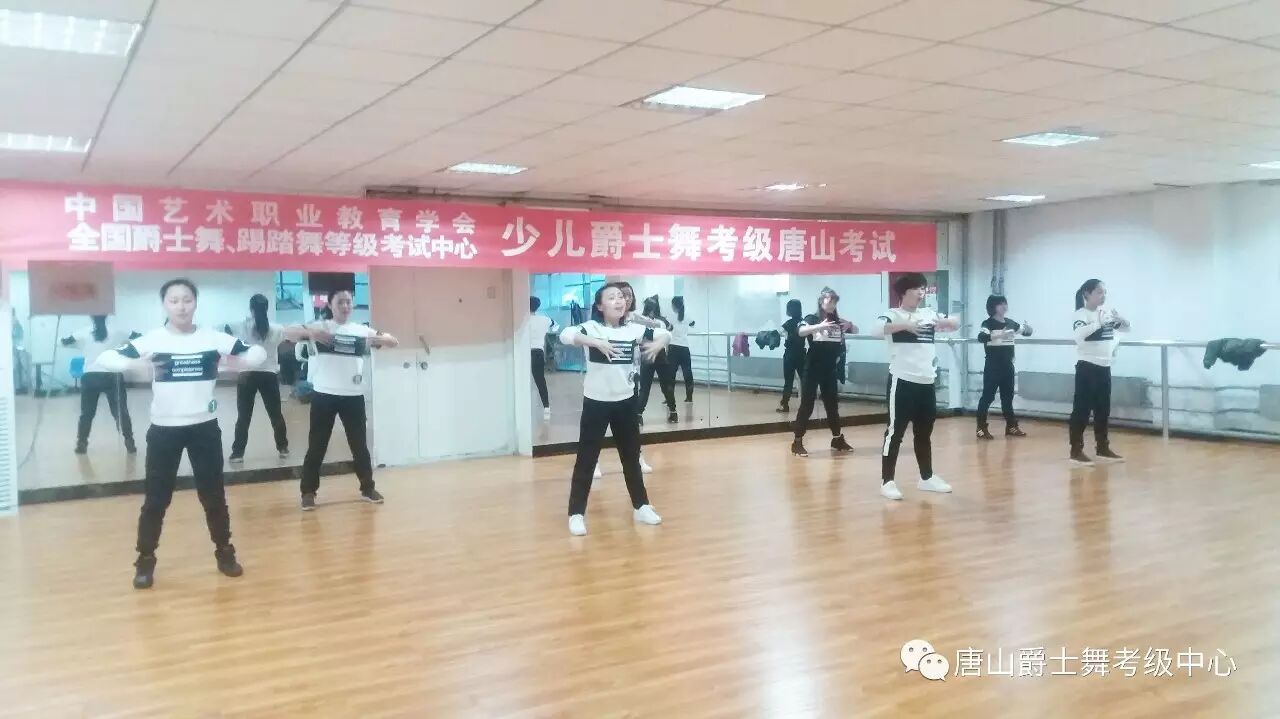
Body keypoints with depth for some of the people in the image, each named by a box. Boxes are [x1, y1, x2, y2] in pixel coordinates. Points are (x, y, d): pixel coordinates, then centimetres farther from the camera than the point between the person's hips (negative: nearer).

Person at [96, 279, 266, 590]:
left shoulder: (214, 338, -2)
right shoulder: (152, 339, -5)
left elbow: (258, 354, 1)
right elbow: (105, 358, -13)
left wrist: (237, 360, -20)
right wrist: (135, 362, -31)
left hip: (205, 427, 1)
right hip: (164, 428, -1)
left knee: (213, 494, 10)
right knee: (156, 498, 5)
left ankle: (224, 551, 26)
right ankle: (145, 559, 19)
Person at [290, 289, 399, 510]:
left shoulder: (362, 330, 6)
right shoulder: (319, 327, 0)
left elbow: (394, 342, 5)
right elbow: (289, 331, -9)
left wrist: (376, 339, -17)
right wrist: (310, 333, -28)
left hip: (353, 395, 2)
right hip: (324, 394, -2)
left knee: (360, 444, 11)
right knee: (317, 445, 5)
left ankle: (367, 488, 24)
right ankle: (308, 492, 16)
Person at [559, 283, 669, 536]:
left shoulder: (633, 329, 1)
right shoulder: (592, 327, -11)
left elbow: (665, 334, 10)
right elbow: (565, 335, -29)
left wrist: (659, 343, -13)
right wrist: (595, 342, -40)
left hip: (625, 401, 4)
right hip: (596, 402, -4)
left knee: (631, 456, 17)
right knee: (586, 458, 0)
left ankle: (641, 506, 31)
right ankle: (576, 513, 9)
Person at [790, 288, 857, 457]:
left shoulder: (837, 321, 7)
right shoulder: (812, 319, -7)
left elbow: (856, 331, 11)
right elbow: (801, 331, -26)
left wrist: (850, 325, -12)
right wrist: (820, 326, -41)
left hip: (830, 370, 5)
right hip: (812, 369, -5)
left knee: (832, 404, 13)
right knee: (806, 405, -4)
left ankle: (837, 439, 24)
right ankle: (797, 442, 1)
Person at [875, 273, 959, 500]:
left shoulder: (929, 314, 11)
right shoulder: (893, 315, -6)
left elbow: (956, 324, 18)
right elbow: (878, 328, -26)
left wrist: (945, 322, -5)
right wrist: (905, 325, -37)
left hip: (926, 382, 6)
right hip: (902, 381, -6)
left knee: (924, 432, 16)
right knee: (895, 431, -3)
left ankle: (927, 477, 29)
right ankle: (887, 481, 3)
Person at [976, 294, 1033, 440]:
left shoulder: (1010, 323, 10)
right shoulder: (988, 323, -9)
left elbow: (1026, 332, 19)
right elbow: (981, 338, -27)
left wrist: (1028, 329, -6)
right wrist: (999, 335, -41)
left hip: (1008, 366, 6)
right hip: (993, 366, -6)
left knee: (1007, 396, 14)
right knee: (987, 397, -5)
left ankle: (1011, 426, 22)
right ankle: (981, 428, -1)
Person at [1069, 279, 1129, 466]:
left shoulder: (1107, 312, 9)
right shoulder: (1081, 314, -11)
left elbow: (1126, 328, 18)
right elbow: (1079, 334, -29)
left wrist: (1119, 318, -2)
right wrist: (1099, 323, -32)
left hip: (1104, 367, 7)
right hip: (1087, 366, -7)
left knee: (1103, 410, 13)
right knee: (1082, 409, -4)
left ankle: (1103, 448, 23)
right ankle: (1076, 451, 0)